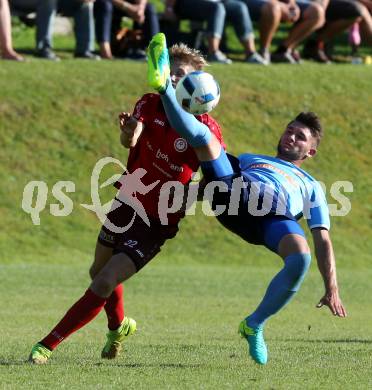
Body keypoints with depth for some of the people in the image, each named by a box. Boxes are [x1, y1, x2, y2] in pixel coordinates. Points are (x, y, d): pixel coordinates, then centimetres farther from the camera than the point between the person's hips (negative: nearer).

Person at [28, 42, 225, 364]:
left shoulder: (206, 129, -16)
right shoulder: (150, 105, -7)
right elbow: (129, 141, -26)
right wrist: (129, 132, -50)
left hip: (157, 222, -5)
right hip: (128, 203, 5)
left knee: (104, 284, -14)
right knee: (98, 271, 23)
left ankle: (48, 345, -7)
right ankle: (119, 326, 53)